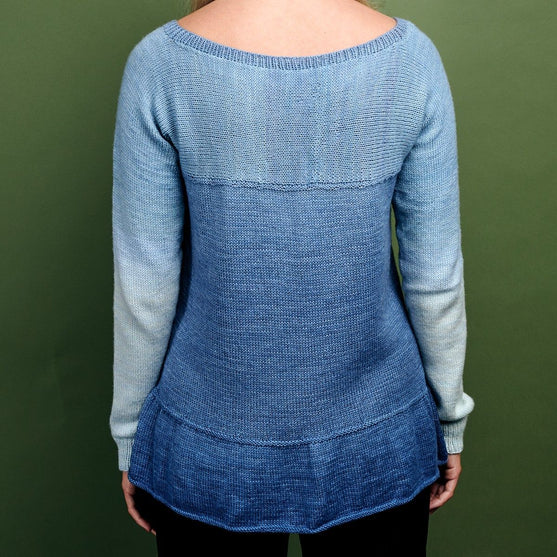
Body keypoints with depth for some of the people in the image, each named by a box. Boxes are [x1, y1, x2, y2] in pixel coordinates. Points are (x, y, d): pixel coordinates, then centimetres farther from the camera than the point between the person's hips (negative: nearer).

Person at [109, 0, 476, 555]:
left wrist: (130, 433, 4)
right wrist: (449, 417, 8)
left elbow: (144, 289, -11)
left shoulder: (160, 63, -16)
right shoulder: (410, 57, -13)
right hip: (377, 444, 1)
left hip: (210, 447, 0)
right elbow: (435, 278, -8)